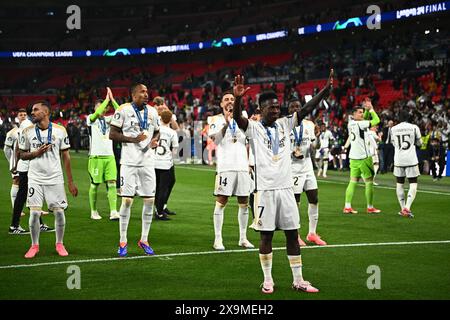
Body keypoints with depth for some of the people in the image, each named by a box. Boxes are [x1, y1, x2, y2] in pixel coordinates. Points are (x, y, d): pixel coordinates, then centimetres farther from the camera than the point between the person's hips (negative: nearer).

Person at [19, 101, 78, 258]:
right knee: (34, 213, -3)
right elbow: (22, 155, 9)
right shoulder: (27, 132, 1)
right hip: (35, 179, 0)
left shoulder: (60, 130, -2)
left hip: (55, 178, 0)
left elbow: (66, 157, 3)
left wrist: (70, 182, 2)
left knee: (59, 211, 0)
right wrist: (36, 153, -13)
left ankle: (60, 244, 19)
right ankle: (34, 245, 14)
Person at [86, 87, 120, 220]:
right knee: (95, 185, 3)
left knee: (112, 183, -6)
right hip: (96, 156, -4)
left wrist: (112, 99, -8)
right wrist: (107, 99, -13)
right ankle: (93, 211, 15)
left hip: (109, 156, 4)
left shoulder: (108, 119, 13)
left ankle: (113, 212, -10)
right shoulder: (91, 119, 1)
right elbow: (97, 113, -21)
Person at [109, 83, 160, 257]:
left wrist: (155, 140, -1)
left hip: (147, 162, 5)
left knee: (149, 200, 4)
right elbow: (112, 134, -7)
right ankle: (123, 242, 5)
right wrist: (132, 139, -17)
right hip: (129, 162, -5)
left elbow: (157, 132, 22)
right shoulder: (124, 110, -6)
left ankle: (144, 240, 17)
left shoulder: (152, 112, 10)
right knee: (127, 200, -5)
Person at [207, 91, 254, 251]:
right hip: (225, 167, -5)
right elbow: (214, 138, -14)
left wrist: (249, 162, 14)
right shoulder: (216, 119, 3)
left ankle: (243, 238, 16)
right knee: (221, 202, -5)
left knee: (244, 203, 7)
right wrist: (226, 122, -19)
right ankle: (218, 239, -2)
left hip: (243, 167, 5)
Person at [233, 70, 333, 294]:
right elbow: (237, 118, -22)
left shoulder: (284, 124, 9)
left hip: (286, 188, 4)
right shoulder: (254, 128, -4)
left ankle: (298, 280, 12)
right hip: (265, 189, -4)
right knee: (266, 235, 2)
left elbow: (306, 109, 3)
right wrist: (237, 98, -42)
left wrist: (325, 90, -8)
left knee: (292, 233, 6)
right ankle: (267, 280, 12)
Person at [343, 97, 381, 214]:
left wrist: (367, 110, 9)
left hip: (353, 157, 8)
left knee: (353, 181, 8)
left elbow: (365, 118, 23)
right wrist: (371, 109, -2)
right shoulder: (360, 124, -15)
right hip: (363, 157, -8)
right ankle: (370, 207, 7)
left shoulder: (351, 123, 7)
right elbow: (376, 120, -10)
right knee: (369, 182, 3)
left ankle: (347, 207, 3)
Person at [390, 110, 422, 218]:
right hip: (411, 160, -2)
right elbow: (419, 143, 8)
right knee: (413, 184, 1)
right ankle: (407, 208, -15)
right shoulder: (414, 128, -4)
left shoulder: (393, 129, 1)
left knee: (400, 184, 15)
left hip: (398, 160, 2)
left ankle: (403, 208, 17)